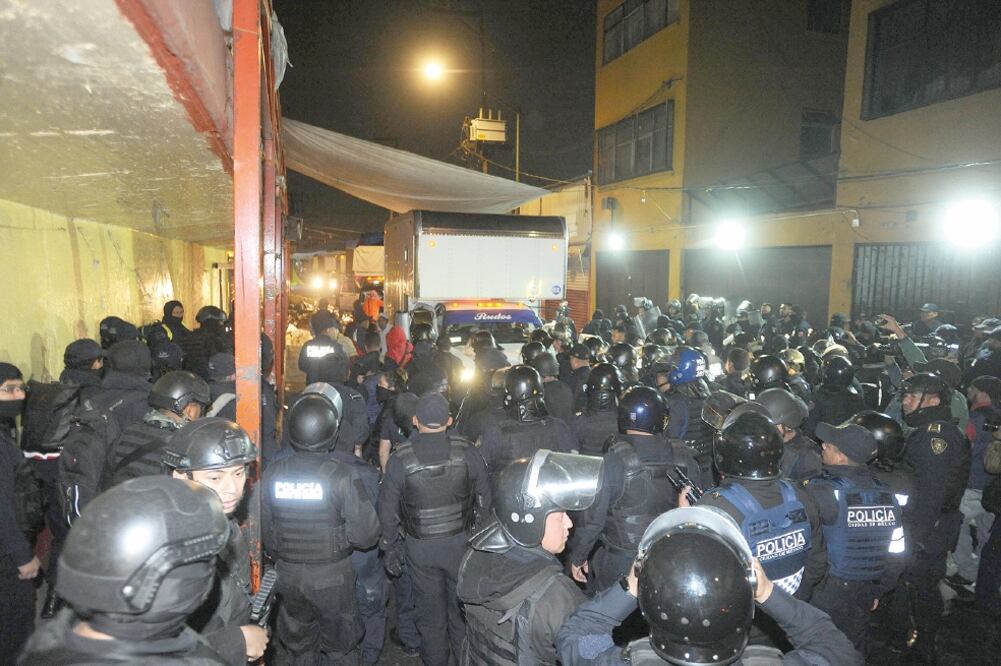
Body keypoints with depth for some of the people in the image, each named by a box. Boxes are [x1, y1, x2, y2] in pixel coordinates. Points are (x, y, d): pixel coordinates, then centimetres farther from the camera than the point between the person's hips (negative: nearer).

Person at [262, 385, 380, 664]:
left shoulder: (271, 475, -11)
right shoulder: (341, 476, -23)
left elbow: (266, 533, 1)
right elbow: (366, 535, -20)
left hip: (288, 576, 3)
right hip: (332, 578, -3)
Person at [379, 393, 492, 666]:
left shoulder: (399, 459, -13)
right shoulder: (466, 451, -13)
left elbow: (387, 510, -5)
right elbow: (485, 497, -5)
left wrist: (390, 547, 8)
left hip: (420, 548, 0)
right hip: (461, 542, 0)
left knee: (430, 613, 18)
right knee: (462, 608, 18)